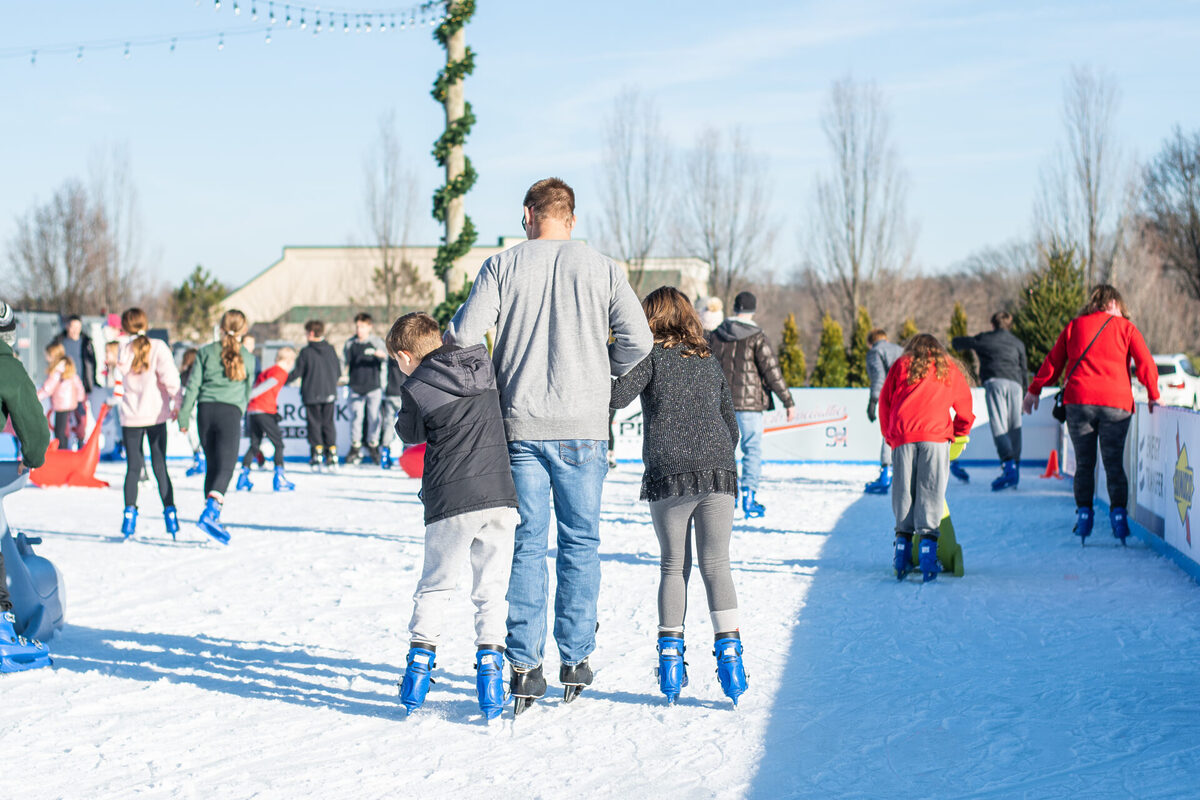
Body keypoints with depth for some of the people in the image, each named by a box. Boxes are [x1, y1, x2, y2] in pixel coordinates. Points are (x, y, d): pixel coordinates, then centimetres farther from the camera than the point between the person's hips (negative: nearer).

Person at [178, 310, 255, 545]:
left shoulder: (206, 352, 7)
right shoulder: (246, 357, 7)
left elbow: (193, 385, 3)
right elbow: (248, 390, 17)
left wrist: (183, 417, 7)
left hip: (206, 409, 3)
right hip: (230, 411, -3)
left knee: (212, 465, 14)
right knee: (225, 467, -8)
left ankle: (213, 518, 17)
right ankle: (210, 512, -29)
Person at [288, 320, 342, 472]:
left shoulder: (306, 352, -9)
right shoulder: (331, 350, 3)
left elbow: (297, 372, -6)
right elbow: (338, 372, 8)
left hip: (311, 395, -3)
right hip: (329, 394, 3)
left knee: (314, 424, 4)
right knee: (328, 424, 10)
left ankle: (317, 454, -1)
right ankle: (332, 454, 3)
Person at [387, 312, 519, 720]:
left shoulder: (416, 388, -5)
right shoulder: (484, 365, 8)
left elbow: (411, 433, 11)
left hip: (450, 504, -3)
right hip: (500, 495, 3)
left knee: (434, 586, 14)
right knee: (492, 590, 9)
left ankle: (420, 660, 11)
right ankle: (490, 665, 0)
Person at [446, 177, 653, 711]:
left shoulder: (503, 266, -1)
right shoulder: (602, 269, 2)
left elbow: (464, 334, -9)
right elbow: (637, 341, -3)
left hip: (522, 425, 0)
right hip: (584, 426, 0)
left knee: (526, 543, 5)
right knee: (580, 541, 10)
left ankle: (524, 666, 3)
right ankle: (575, 659, 12)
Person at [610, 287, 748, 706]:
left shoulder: (652, 355, 2)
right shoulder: (710, 362, 17)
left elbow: (617, 396, -12)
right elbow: (731, 424, 21)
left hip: (669, 475, -2)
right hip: (718, 473, 3)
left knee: (673, 565, 8)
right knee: (716, 564, 4)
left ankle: (670, 653, 5)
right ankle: (729, 648, -7)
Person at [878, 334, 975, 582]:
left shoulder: (901, 366, 20)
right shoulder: (949, 369, 20)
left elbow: (884, 402, 17)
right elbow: (965, 408, 22)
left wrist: (889, 435, 26)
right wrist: (959, 433, 38)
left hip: (902, 436, 1)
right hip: (935, 436, -1)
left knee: (903, 491, 5)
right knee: (931, 492, -3)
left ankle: (903, 540, 0)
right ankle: (927, 539, -14)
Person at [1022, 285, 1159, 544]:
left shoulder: (1074, 326, 13)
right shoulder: (1126, 328, 8)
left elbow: (1053, 362, 15)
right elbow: (1145, 364, 2)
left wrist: (1033, 391, 24)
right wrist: (1153, 396, 13)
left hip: (1079, 400, 1)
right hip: (1116, 405, -1)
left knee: (1084, 463, 8)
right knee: (1114, 464, 5)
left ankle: (1084, 512, -2)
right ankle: (1118, 511, -6)